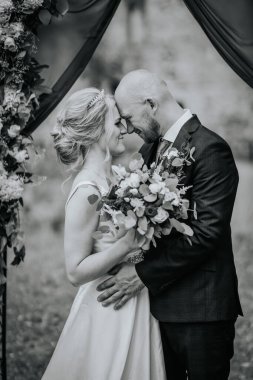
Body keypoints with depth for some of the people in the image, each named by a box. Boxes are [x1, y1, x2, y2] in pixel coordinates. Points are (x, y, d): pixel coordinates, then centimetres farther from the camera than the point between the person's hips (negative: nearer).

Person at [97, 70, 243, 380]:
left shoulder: (210, 149, -14)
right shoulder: (149, 149, 13)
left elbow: (207, 231, -19)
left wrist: (143, 274, -17)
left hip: (200, 308, -8)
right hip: (159, 302, 8)